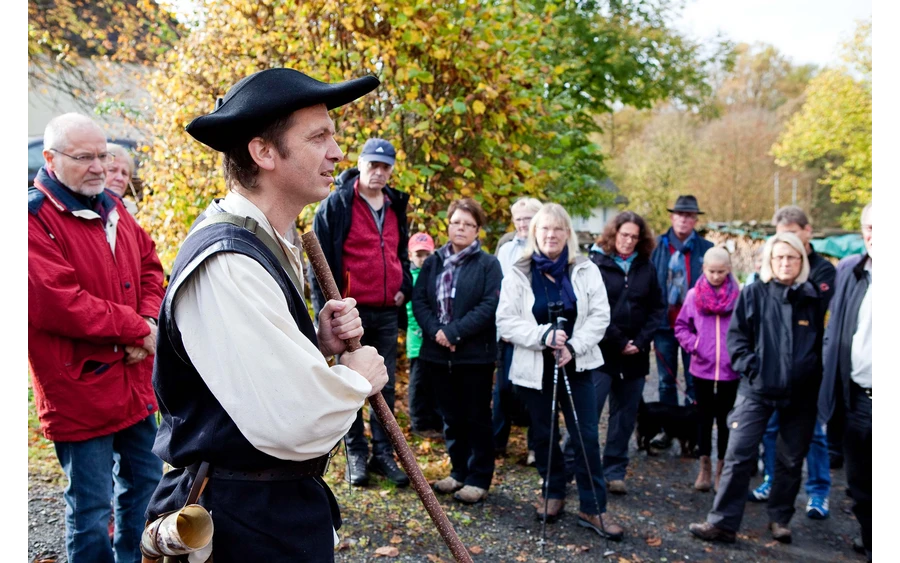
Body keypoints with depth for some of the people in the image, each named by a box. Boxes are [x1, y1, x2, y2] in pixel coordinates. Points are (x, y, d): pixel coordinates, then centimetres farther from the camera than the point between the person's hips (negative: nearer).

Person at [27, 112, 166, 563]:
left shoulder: (112, 209, 10)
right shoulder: (35, 219, -15)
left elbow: (149, 267, 12)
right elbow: (58, 304, -23)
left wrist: (149, 321, -8)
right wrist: (138, 329, -16)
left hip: (135, 382, 8)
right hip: (79, 390, -8)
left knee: (145, 484, 22)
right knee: (91, 508, 4)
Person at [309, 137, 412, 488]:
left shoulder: (396, 206, 13)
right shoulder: (336, 204, -4)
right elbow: (320, 260, -6)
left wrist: (404, 287, 6)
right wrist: (326, 307, -11)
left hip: (387, 313, 5)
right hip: (351, 310, -5)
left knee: (386, 386, 9)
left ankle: (383, 453, 19)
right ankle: (356, 454, 16)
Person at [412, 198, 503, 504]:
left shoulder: (488, 264, -2)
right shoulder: (433, 262, 11)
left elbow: (490, 305, -13)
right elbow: (418, 299, 4)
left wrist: (454, 332, -18)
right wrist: (435, 331, -14)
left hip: (475, 353, -4)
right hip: (438, 353, 4)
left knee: (477, 418, 5)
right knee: (451, 417, 13)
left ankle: (479, 479, 15)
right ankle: (458, 472, 27)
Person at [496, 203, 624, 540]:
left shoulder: (586, 271, 2)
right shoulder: (518, 274, -1)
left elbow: (600, 316, -1)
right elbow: (505, 321, -6)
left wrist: (573, 346, -15)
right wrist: (543, 335, -18)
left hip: (577, 367, 0)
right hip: (534, 369, 0)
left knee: (587, 437, -1)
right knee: (544, 435, 12)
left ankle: (593, 508, 10)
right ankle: (553, 494, 32)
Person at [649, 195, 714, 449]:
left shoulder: (706, 249, 2)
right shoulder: (659, 246, 4)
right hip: (664, 321, 1)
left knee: (693, 381, 6)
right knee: (666, 380, 10)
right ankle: (667, 428, 20)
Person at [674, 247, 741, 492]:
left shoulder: (738, 296, -6)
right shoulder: (694, 295, -1)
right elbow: (681, 326, 7)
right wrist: (692, 344, -8)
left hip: (729, 370, -1)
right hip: (702, 368, 2)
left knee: (724, 420, 10)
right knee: (705, 418, 13)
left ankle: (722, 469, 24)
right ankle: (705, 467, 26)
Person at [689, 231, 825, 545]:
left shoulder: (813, 299, 4)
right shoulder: (753, 294, 0)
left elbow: (822, 344, 10)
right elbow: (736, 335, 1)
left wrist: (814, 377, 0)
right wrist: (751, 367, -10)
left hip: (800, 394, 2)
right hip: (757, 389, -2)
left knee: (791, 460, 13)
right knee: (738, 455, -5)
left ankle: (779, 520, 30)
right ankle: (722, 522, 1)